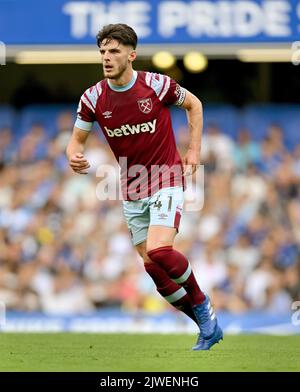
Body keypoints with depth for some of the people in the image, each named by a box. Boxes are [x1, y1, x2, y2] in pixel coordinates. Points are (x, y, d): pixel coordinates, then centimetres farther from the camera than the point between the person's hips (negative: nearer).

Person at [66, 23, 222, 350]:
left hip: (166, 181, -4)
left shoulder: (157, 85, -12)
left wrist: (194, 152, 1)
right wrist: (74, 156, -20)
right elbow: (77, 139, 4)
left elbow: (193, 104, 7)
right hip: (132, 192, 4)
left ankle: (201, 303, 3)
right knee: (152, 266, 1)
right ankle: (207, 325, 18)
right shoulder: (93, 98, -5)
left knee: (158, 251, -25)